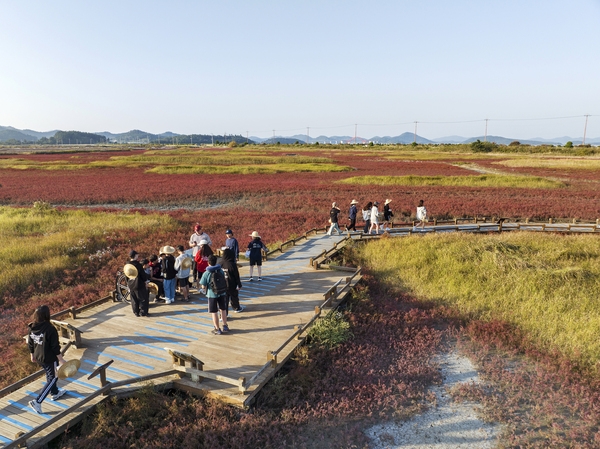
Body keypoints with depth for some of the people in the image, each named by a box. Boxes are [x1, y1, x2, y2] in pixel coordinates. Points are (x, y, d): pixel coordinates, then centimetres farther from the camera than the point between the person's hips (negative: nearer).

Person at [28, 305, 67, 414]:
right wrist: (61, 360, -12)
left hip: (38, 357, 8)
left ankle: (55, 393, 44)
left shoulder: (32, 328, -5)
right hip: (50, 359, -8)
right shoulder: (50, 329, -26)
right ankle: (37, 402, 0)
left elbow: (30, 344, 7)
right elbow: (55, 347, -21)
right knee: (53, 378, 6)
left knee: (50, 375, 26)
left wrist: (32, 355, 23)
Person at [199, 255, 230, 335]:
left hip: (212, 294, -4)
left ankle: (217, 329, 17)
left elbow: (203, 286, -14)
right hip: (222, 293, 4)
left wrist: (205, 290, 6)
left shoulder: (206, 273, -16)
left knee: (214, 312, 9)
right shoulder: (221, 270, -4)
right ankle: (225, 326, 29)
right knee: (223, 310, 19)